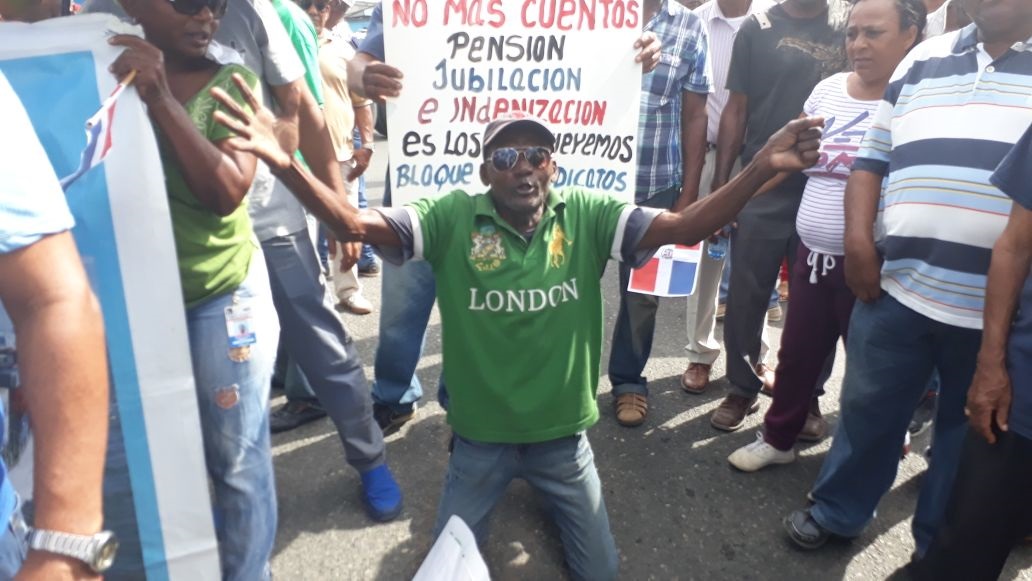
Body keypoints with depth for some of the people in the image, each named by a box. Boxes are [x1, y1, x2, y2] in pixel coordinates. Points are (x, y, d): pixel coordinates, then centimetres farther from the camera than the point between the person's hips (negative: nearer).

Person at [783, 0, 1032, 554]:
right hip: (895, 287, 2)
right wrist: (858, 239, -1)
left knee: (972, 434, 15)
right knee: (868, 411, 14)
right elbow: (872, 158, 13)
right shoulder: (923, 60, 10)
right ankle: (834, 512, 36)